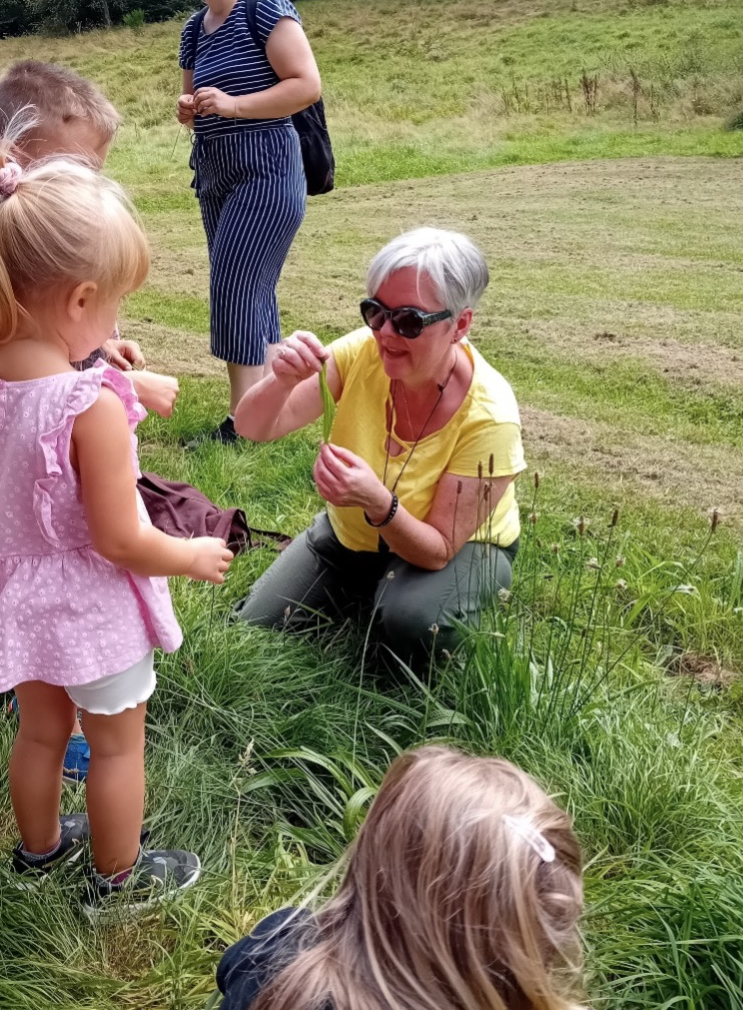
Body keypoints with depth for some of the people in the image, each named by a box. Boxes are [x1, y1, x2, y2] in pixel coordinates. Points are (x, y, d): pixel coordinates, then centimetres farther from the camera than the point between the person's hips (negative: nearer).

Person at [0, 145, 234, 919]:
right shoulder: (92, 407, -31)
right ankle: (117, 880, 37)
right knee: (117, 745, 17)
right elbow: (119, 541, -25)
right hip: (91, 607, -6)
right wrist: (193, 556, -9)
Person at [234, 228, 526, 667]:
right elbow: (255, 428, -21)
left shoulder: (488, 416, -32)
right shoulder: (363, 352, -23)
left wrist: (380, 505, -47)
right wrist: (283, 381, -43)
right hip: (351, 534, 4)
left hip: (459, 547, -4)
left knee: (411, 618, -35)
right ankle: (365, 593, 23)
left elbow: (439, 551, -27)